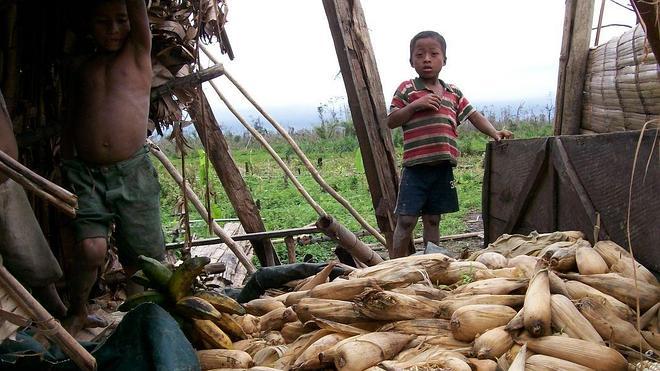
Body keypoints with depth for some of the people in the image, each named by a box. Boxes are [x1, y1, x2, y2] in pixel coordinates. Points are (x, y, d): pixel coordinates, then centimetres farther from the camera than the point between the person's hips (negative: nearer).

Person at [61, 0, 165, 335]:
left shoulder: (138, 52, 7)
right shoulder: (84, 69, 15)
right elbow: (72, 121, 21)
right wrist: (65, 166, 14)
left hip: (133, 172, -1)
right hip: (86, 173, 1)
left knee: (141, 256, 3)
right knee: (91, 248, -14)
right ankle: (77, 312, 11)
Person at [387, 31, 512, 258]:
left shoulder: (453, 93, 14)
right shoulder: (407, 89, 0)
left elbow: (473, 115, 15)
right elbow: (391, 121, -4)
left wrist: (494, 133, 1)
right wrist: (415, 105, -15)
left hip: (443, 167, 5)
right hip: (416, 165, -5)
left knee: (432, 220, 13)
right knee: (406, 220, -4)